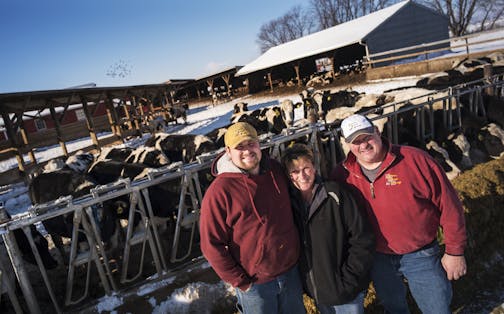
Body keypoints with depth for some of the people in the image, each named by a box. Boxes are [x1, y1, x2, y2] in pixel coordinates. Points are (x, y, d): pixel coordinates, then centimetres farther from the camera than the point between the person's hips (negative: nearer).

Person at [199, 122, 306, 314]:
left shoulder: (276, 170, -5)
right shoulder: (219, 191, -21)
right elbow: (212, 245, -17)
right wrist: (240, 282, -13)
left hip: (291, 271, 5)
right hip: (255, 283, -5)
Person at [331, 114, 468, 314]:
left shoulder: (416, 160, -18)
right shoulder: (342, 175, -10)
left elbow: (449, 206, -11)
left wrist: (455, 252, -7)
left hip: (420, 256, -2)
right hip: (377, 259, 3)